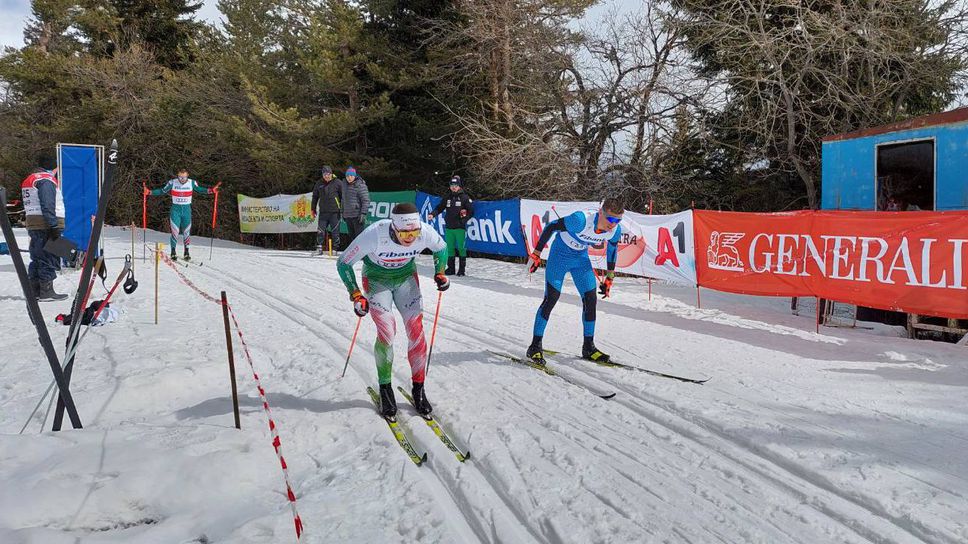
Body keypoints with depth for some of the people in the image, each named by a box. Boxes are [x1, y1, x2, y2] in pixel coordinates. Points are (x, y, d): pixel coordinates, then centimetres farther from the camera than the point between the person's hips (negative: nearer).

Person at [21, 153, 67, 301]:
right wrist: (54, 227, -21)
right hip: (46, 226, -10)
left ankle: (34, 290, 19)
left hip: (33, 224, 10)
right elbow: (47, 206, -20)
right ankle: (46, 291, -4)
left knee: (37, 258, 14)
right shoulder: (46, 180, -11)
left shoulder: (29, 180, 21)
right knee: (48, 258, -6)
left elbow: (30, 205, 21)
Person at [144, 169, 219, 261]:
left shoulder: (192, 183, -4)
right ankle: (173, 252, 2)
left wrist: (212, 190, -3)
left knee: (186, 232, 7)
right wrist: (149, 192, -8)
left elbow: (200, 190, 10)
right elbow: (162, 191, 2)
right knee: (175, 231, -8)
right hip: (175, 209, -1)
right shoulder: (172, 182, -7)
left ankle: (186, 252, 18)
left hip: (187, 209, 2)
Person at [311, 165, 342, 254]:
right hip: (323, 212, 3)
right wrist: (313, 209, 17)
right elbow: (315, 196, 19)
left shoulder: (338, 183, -1)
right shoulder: (319, 184, 9)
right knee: (321, 230, 1)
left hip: (335, 212, -3)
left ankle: (335, 248, 8)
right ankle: (319, 247, 9)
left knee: (335, 231, 0)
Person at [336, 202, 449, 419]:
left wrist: (440, 273, -10)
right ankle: (385, 388, 1)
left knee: (416, 328, -8)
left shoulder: (425, 232, -28)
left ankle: (418, 388, 6)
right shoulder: (374, 235, -36)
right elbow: (343, 263, -22)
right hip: (376, 279, -3)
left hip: (406, 277, 3)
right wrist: (356, 295, -25)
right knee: (386, 330, -17)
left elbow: (441, 248, -1)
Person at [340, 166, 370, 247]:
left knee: (359, 236, -7)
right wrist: (343, 212, 21)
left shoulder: (360, 185, -10)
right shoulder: (345, 184, 12)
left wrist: (363, 213, -20)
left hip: (358, 216, -7)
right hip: (348, 215, 7)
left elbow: (366, 200, -14)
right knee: (351, 236, 13)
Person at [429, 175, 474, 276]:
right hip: (449, 227, 5)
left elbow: (471, 211, -2)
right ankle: (450, 268, 16)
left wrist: (464, 219, -17)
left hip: (460, 227, -4)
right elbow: (439, 208, 10)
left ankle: (462, 269, 3)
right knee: (449, 248, 7)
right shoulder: (447, 198, 13)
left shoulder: (465, 198, 0)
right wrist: (433, 214, -8)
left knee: (461, 248, -4)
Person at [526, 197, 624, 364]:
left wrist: (609, 279, 11)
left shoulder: (615, 231, -17)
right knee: (551, 299, -12)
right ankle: (535, 346, -3)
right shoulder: (581, 219, -36)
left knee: (590, 300, 1)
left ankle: (588, 347, 16)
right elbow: (551, 227, -25)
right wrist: (536, 254, -21)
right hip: (560, 254, -5)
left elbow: (612, 250, 5)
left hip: (581, 258, 6)